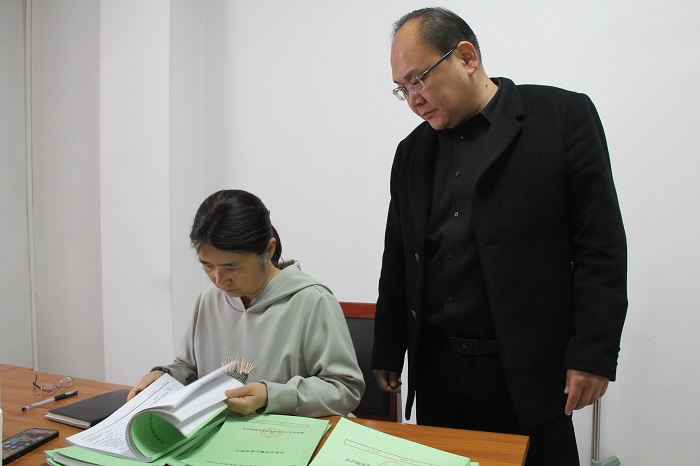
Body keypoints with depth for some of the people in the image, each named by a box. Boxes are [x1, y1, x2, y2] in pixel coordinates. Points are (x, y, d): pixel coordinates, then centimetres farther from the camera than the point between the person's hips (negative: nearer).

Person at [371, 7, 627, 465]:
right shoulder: (412, 152, 10)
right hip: (436, 369, 4)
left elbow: (602, 243, -7)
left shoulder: (563, 115, -4)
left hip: (528, 371, -4)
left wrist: (595, 352, -10)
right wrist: (388, 352, 11)